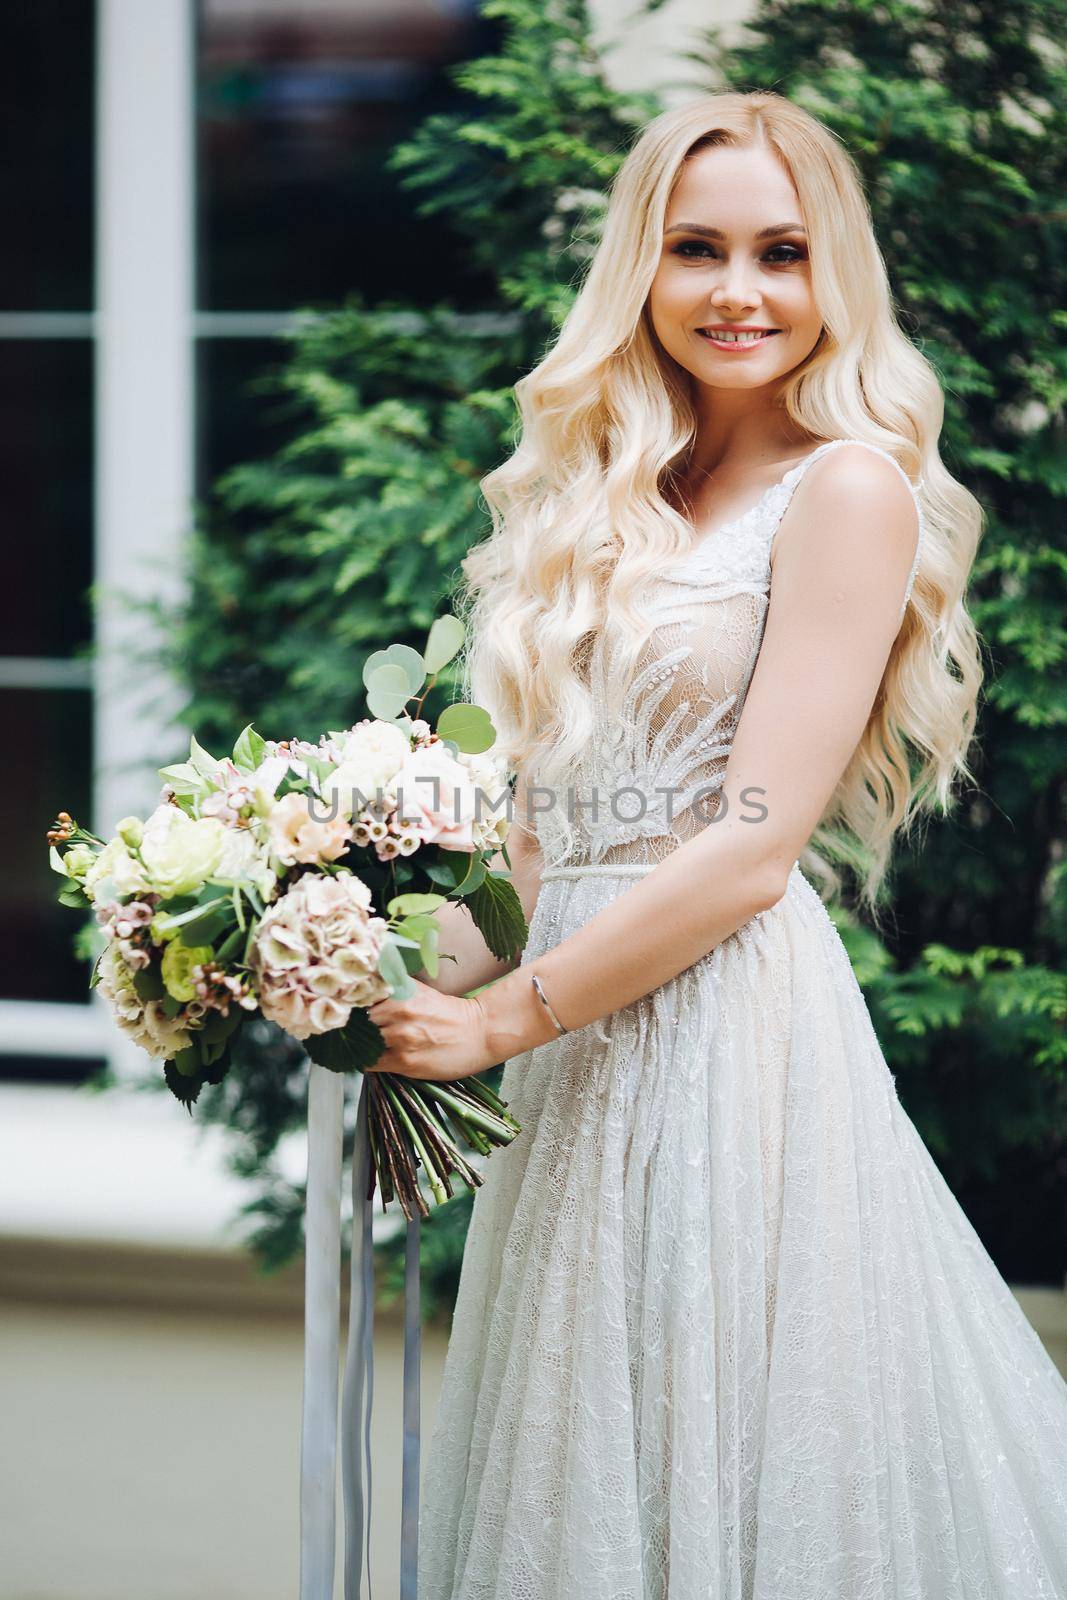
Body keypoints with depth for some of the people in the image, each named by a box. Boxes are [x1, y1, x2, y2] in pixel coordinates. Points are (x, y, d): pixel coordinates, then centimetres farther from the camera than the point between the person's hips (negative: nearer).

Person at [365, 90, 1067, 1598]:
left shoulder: (850, 489, -7)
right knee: (596, 1478, 11)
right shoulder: (620, 498, 15)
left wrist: (502, 1019, -12)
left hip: (729, 1021, -7)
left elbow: (754, 845, -14)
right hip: (585, 1045, 7)